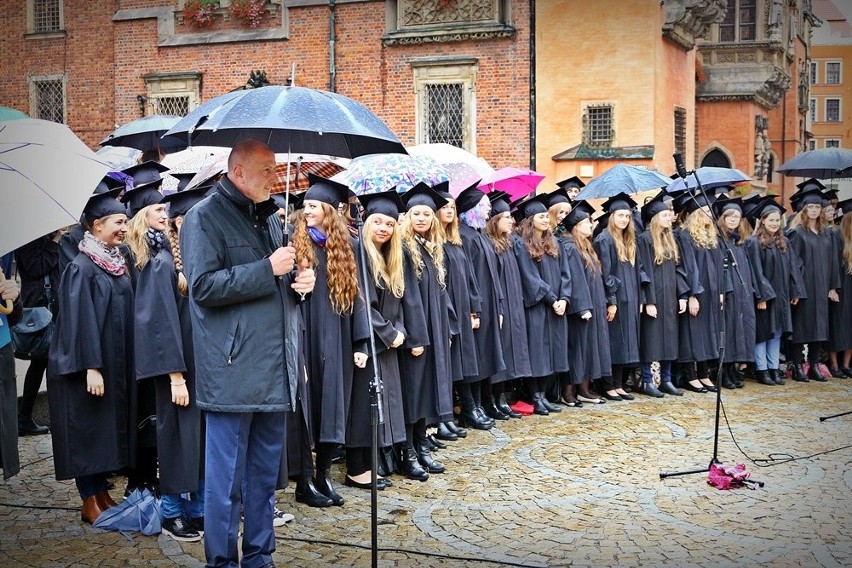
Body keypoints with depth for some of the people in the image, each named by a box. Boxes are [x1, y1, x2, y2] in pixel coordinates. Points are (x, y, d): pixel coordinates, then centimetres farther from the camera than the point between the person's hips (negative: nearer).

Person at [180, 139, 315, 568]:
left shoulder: (269, 218, 17)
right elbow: (203, 286, -17)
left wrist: (301, 281, 4)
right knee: (226, 476, -1)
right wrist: (268, 269, -17)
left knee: (265, 473, 14)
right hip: (232, 372, -7)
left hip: (274, 369, 7)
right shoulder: (205, 218, -6)